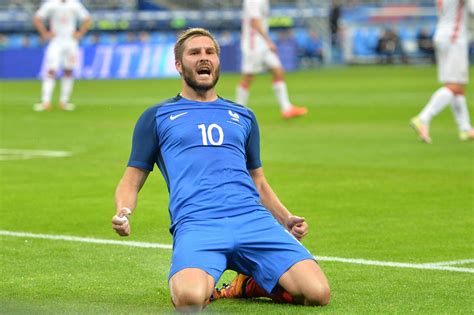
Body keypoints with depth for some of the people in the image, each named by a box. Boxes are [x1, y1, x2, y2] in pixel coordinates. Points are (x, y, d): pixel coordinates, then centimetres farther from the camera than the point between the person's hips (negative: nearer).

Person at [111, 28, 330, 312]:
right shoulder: (157, 117, 20)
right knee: (190, 299, -36)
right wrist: (123, 214, -5)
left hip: (252, 218, 3)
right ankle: (206, 281, 0)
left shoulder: (243, 117, 28)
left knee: (317, 293, -20)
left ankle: (252, 282, 9)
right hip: (195, 223, -3)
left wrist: (286, 219, 15)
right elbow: (132, 181, 18)